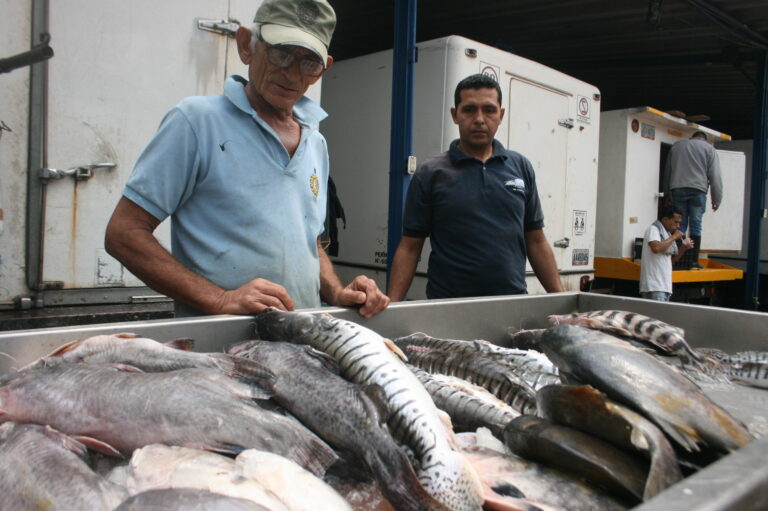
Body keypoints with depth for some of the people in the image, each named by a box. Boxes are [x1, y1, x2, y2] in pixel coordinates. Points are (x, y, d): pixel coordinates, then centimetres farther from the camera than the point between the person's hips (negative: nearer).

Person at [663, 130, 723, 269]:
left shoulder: (676, 146, 18)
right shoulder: (709, 149, 9)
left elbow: (667, 172, 18)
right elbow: (715, 176, 3)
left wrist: (667, 192, 21)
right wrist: (717, 200, 5)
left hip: (677, 189, 2)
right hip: (698, 190, -2)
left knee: (680, 224, 4)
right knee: (695, 225, 1)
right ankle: (694, 260, 0)